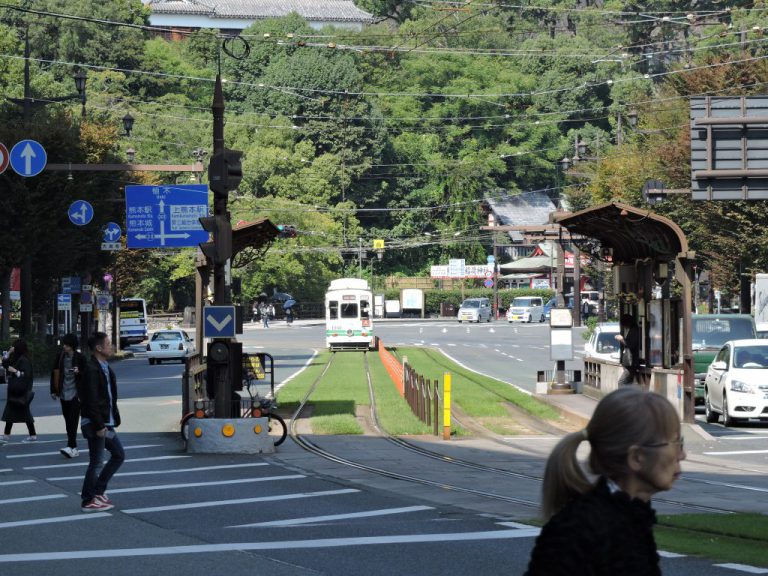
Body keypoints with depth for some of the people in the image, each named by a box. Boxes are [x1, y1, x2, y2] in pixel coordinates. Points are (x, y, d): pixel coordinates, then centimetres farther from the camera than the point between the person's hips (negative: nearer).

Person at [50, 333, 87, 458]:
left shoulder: (80, 358, -5)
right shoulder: (60, 357, 5)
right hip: (64, 394, 5)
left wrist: (78, 372, -21)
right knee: (68, 421, 8)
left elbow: (86, 376, 0)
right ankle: (73, 448, 15)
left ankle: (71, 447, -19)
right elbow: (54, 374, 12)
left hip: (75, 394, -4)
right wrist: (53, 391, 9)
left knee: (73, 421, -12)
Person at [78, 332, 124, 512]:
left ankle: (98, 491, 20)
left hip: (106, 423, 10)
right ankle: (88, 501, 6)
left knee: (118, 455, 14)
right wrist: (99, 426, -22)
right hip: (95, 425, -10)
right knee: (96, 463, -3)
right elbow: (91, 401, -22)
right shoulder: (92, 370, -17)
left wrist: (114, 420, 16)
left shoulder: (105, 368, 14)